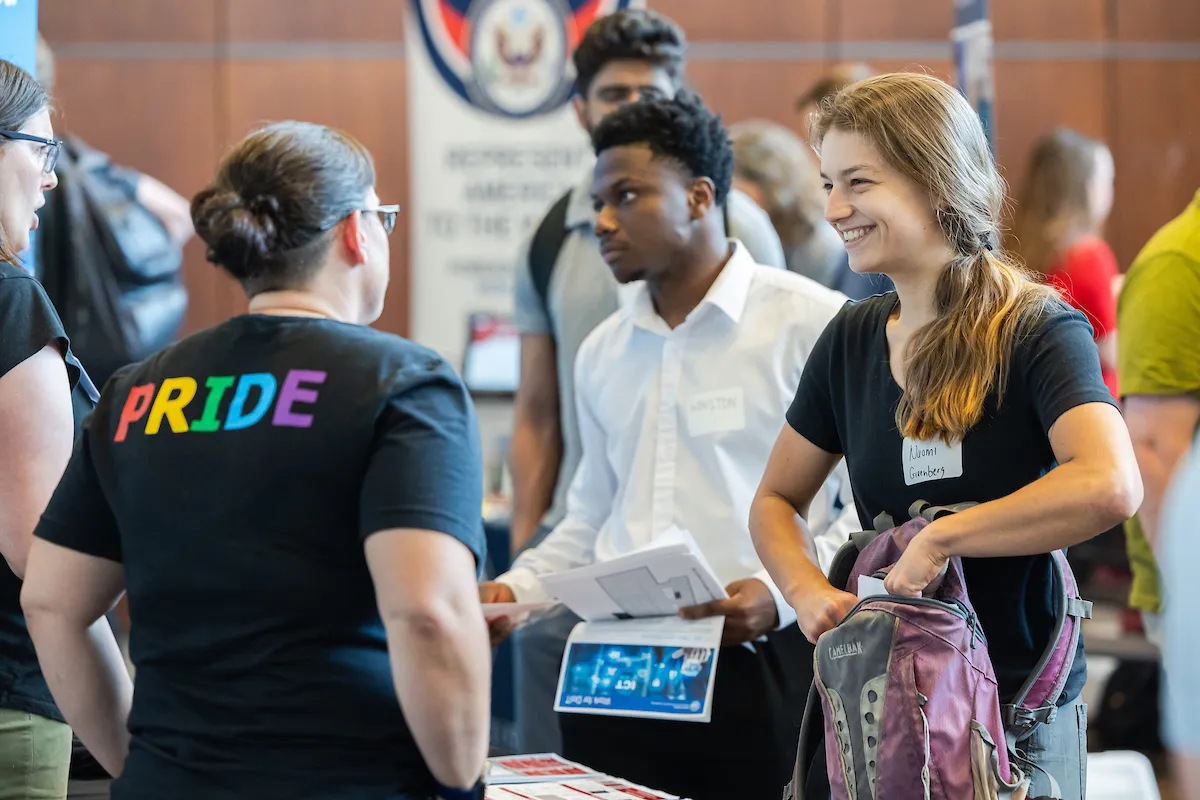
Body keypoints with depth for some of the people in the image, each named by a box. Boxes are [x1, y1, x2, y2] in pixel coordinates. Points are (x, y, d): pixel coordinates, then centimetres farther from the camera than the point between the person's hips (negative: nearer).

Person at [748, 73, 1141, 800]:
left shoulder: (1037, 331, -12)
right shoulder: (853, 340, 6)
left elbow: (1110, 487, -30)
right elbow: (776, 501, 16)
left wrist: (940, 537, -25)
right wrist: (807, 589, -5)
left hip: (1018, 717, -5)